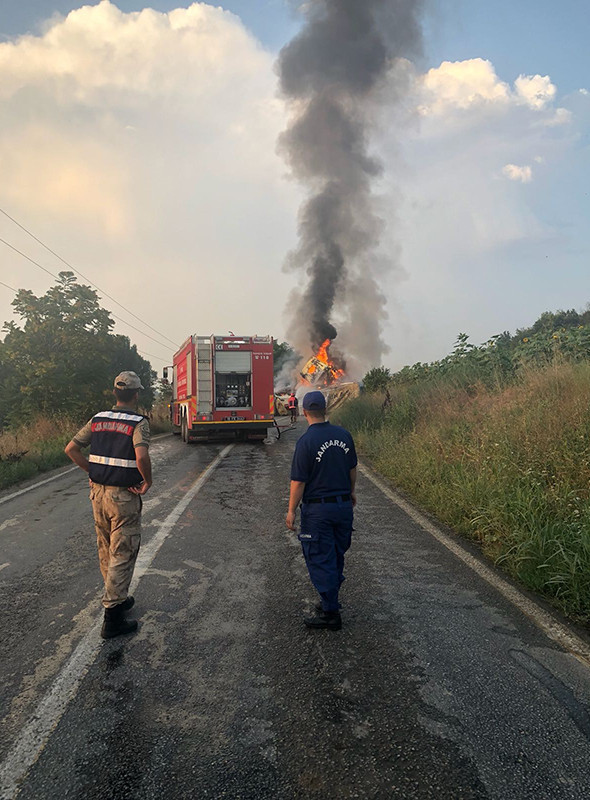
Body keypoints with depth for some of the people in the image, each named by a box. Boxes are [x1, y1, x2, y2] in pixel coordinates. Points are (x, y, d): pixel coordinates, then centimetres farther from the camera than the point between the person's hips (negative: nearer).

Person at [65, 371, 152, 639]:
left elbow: (71, 449, 6)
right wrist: (148, 480, -13)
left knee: (106, 552, 20)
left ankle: (118, 597, 37)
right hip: (124, 496, -6)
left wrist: (92, 472, 12)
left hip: (98, 493, 7)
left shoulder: (98, 419, 5)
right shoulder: (138, 423, -15)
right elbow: (141, 456, -30)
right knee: (122, 555, 2)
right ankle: (112, 616, 5)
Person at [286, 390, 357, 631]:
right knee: (337, 556, 18)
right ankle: (330, 600, 32)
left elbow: (298, 482, -15)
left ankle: (330, 613, 10)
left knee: (320, 559, 4)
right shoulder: (344, 435, 0)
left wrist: (291, 510, -5)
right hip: (343, 505, 6)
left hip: (317, 509, -6)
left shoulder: (306, 442, -17)